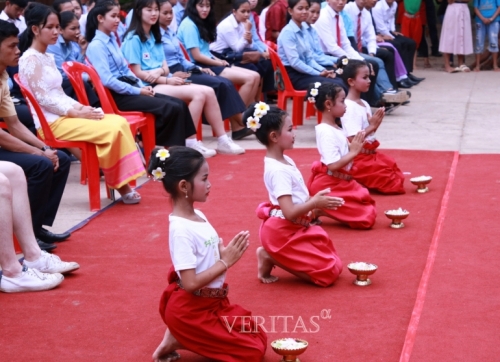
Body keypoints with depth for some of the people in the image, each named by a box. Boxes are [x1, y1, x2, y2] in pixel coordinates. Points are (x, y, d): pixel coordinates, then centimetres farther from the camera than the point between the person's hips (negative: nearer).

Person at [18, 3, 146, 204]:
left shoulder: (48, 58, 17)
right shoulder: (30, 59, -11)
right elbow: (43, 98, -17)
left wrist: (80, 107, 0)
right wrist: (77, 113, -17)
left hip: (65, 114, 9)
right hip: (51, 122, -9)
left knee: (119, 122, -9)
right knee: (112, 130, -22)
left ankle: (122, 181, -10)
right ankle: (116, 183, -6)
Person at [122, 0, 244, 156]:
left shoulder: (155, 36, 18)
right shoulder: (133, 39, -7)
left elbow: (165, 68, 12)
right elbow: (137, 73, -12)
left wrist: (160, 71, -13)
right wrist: (167, 80, -16)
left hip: (163, 82, 8)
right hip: (149, 87, -8)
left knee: (208, 92, -12)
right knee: (199, 94, -25)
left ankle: (222, 140, -9)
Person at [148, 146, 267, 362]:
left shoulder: (198, 216, 4)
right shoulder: (181, 230, -24)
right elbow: (190, 283, -27)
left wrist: (227, 252, -8)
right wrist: (226, 262, -21)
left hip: (212, 302, 9)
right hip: (190, 310, -9)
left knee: (259, 338, 14)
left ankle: (183, 337, 9)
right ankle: (179, 340, 1)